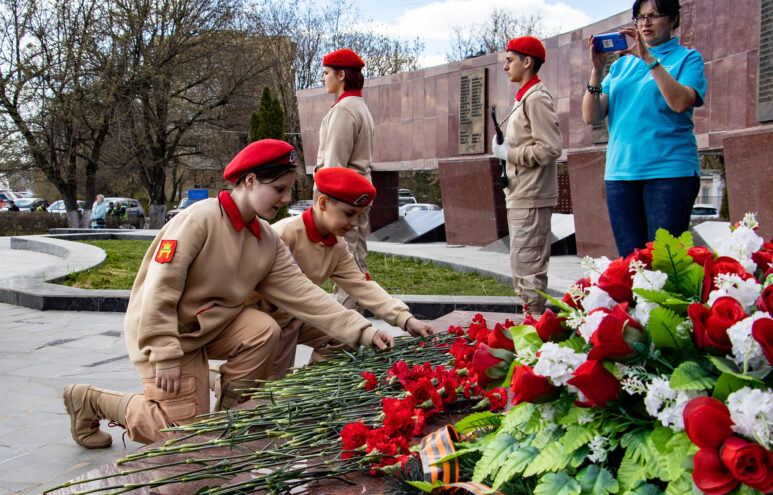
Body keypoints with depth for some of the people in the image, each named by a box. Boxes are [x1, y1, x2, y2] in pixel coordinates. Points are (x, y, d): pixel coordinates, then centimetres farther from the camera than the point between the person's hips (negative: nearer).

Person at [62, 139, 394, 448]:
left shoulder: (267, 241, 0)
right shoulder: (199, 220, -24)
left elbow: (300, 292, -7)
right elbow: (159, 291, -26)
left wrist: (360, 331, -16)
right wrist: (166, 357, -26)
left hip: (212, 325, 7)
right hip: (164, 332, -7)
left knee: (264, 331, -19)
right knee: (186, 430, -6)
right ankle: (91, 401, 13)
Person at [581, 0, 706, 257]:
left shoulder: (688, 58, 7)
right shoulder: (622, 65, 18)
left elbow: (681, 103, -13)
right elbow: (591, 116, 9)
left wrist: (648, 58, -14)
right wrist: (596, 70, -4)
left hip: (669, 170, -4)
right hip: (620, 171, 4)